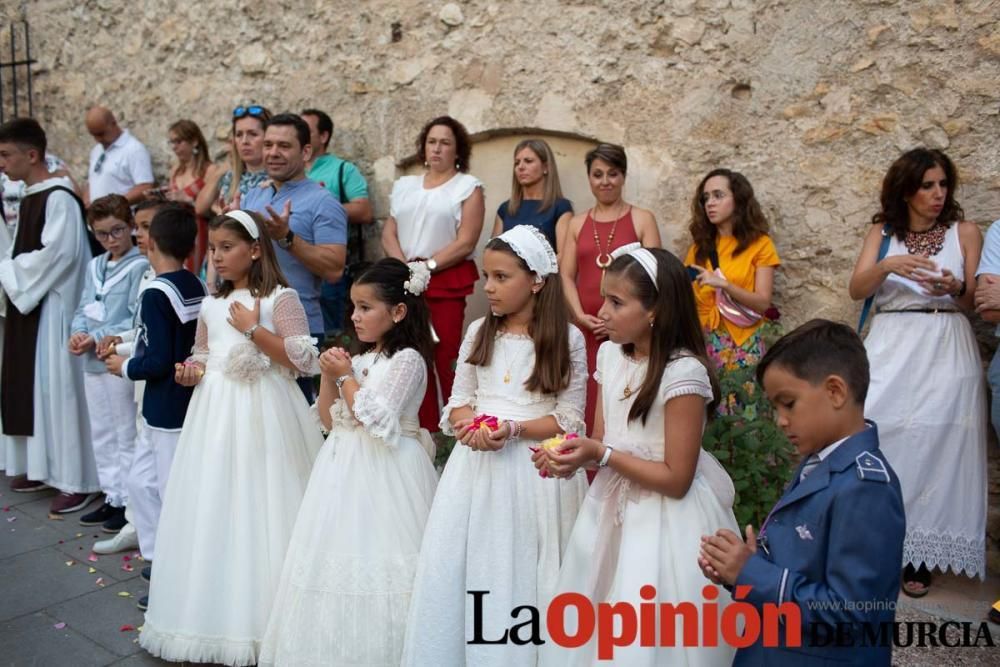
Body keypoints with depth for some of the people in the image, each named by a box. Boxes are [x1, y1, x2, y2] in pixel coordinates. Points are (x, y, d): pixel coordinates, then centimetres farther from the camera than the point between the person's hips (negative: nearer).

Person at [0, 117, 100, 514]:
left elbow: (54, 255, -22)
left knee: (59, 389, -6)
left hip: (53, 309, -9)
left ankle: (78, 480, 2)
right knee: (33, 387, 14)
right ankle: (45, 466, 27)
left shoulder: (59, 199, -15)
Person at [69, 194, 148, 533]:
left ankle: (128, 501, 14)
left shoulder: (140, 266, -10)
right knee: (102, 435, 16)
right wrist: (77, 333, -5)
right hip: (93, 364, 8)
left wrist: (98, 338, -16)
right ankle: (112, 496, 29)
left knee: (126, 435, 2)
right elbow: (83, 310, 14)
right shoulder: (94, 266, 13)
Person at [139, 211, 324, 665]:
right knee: (212, 511, 9)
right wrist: (190, 371, 2)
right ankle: (215, 618, 24)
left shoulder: (280, 298, -6)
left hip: (264, 415, -6)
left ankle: (261, 619, 13)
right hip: (216, 413, 6)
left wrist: (254, 329, -16)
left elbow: (303, 360, -13)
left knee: (259, 509, -2)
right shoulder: (210, 305, 13)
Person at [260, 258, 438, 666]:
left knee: (375, 554, -4)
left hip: (385, 469, -8)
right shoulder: (360, 360, 12)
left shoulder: (408, 360, -12)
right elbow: (329, 421, 13)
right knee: (341, 551, 12)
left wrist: (346, 376, -11)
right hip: (346, 468, 8)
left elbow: (377, 421, -19)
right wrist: (329, 376, 0)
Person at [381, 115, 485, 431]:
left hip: (447, 282, -4)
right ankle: (421, 431, 10)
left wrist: (427, 265, -12)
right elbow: (388, 233, 12)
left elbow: (465, 243, -6)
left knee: (444, 360, -7)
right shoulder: (405, 185, 19)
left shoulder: (468, 186, 4)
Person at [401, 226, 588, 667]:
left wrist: (514, 429, -19)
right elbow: (458, 402, 9)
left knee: (522, 571, 2)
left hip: (535, 467, -4)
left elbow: (569, 419, -7)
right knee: (459, 565, 5)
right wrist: (472, 426, -13)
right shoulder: (478, 331, 7)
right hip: (477, 464, 4)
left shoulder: (567, 338, -6)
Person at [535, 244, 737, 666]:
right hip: (614, 508, 7)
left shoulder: (684, 371, -22)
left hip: (665, 520, -7)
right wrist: (571, 456, -12)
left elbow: (676, 480, -20)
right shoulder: (610, 354, 1)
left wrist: (601, 455, -22)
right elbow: (603, 442, 8)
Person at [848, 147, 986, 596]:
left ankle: (920, 557, 11)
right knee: (880, 442, -2)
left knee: (934, 448, 0)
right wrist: (888, 265, -21)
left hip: (946, 353, -1)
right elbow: (856, 289, -3)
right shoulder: (882, 232, 8)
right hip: (890, 350, 1)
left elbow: (977, 302, 3)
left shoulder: (965, 232, 5)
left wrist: (955, 289, -19)